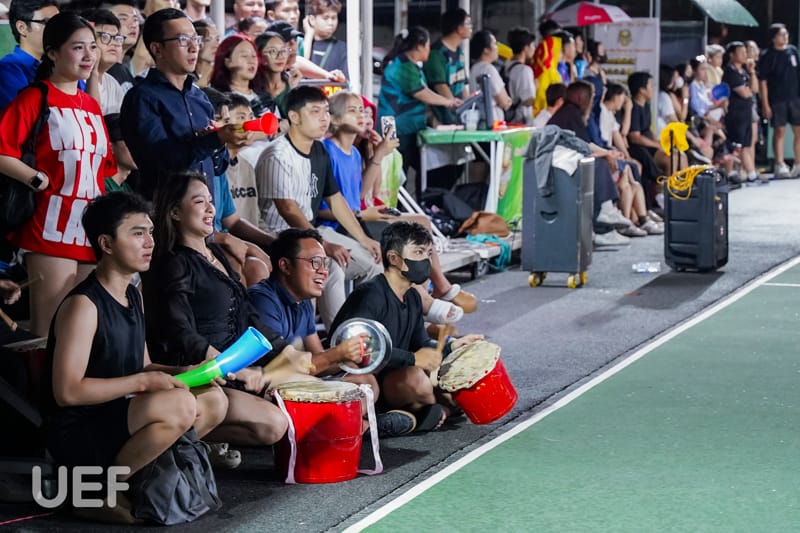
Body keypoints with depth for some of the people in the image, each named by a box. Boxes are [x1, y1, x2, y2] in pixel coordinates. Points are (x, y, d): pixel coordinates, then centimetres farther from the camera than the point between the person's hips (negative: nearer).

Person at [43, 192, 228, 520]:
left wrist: (180, 372, -3)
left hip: (117, 417, 9)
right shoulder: (83, 305, -18)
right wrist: (143, 382, -21)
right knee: (180, 404, -29)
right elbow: (68, 391, -24)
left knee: (214, 400, 6)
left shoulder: (133, 296, 10)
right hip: (78, 434, -9)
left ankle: (134, 469, 5)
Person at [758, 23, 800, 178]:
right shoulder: (767, 56, -5)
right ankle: (780, 166, 9)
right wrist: (765, 104, -10)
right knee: (780, 132, 1)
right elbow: (763, 81, -6)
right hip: (777, 100, -4)